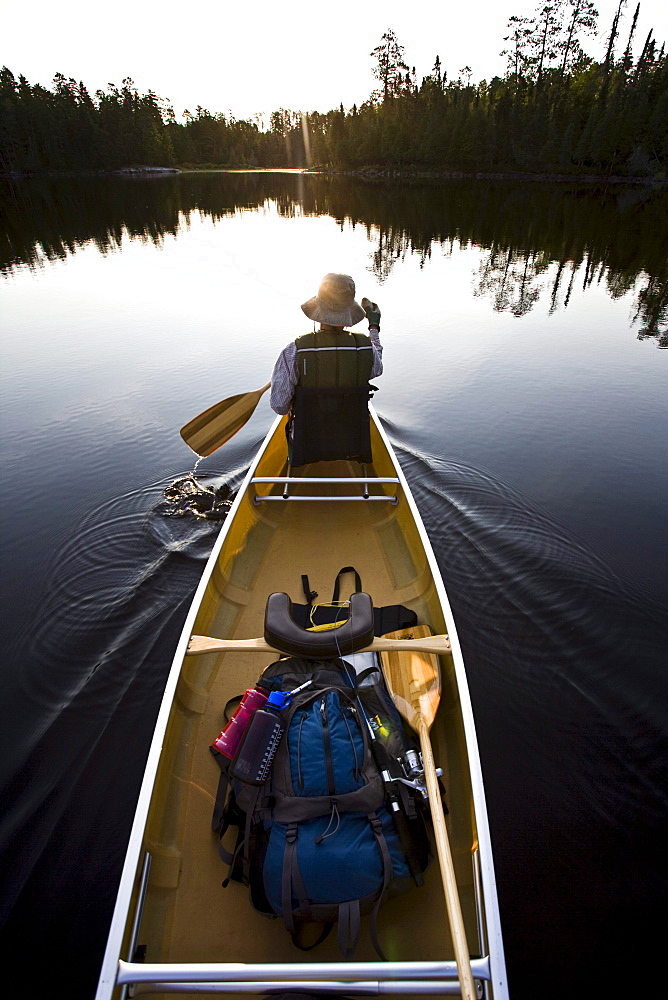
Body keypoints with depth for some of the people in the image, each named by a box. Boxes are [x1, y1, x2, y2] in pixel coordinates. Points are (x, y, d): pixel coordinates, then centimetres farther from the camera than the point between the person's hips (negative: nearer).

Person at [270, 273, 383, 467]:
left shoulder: (294, 351, -22)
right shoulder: (366, 347, -15)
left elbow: (279, 406, -17)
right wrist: (374, 327, 25)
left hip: (307, 449, -2)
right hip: (354, 447, 2)